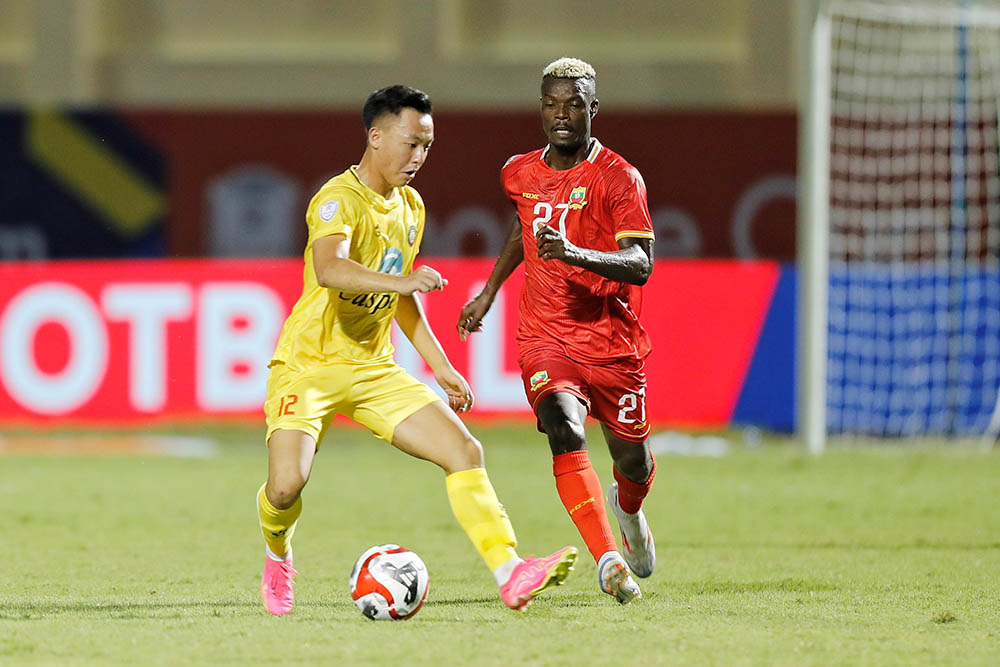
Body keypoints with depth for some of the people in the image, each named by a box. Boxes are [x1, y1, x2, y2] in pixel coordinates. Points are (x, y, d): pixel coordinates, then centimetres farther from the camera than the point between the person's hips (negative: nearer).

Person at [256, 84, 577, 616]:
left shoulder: (410, 207, 9)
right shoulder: (338, 199, -17)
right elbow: (329, 269, -38)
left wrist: (441, 367, 19)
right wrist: (399, 280, -52)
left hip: (373, 368, 7)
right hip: (309, 365, -7)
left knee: (465, 452, -9)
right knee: (287, 483, -23)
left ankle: (510, 575, -14)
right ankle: (278, 557, 11)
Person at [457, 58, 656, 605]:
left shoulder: (619, 179, -11)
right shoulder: (520, 173, 6)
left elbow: (640, 265, -21)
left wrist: (575, 253, -36)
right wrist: (489, 291, 30)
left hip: (614, 346, -2)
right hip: (545, 340, 2)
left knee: (632, 461, 10)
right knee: (565, 430, -26)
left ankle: (627, 508, 50)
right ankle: (609, 560, -35)